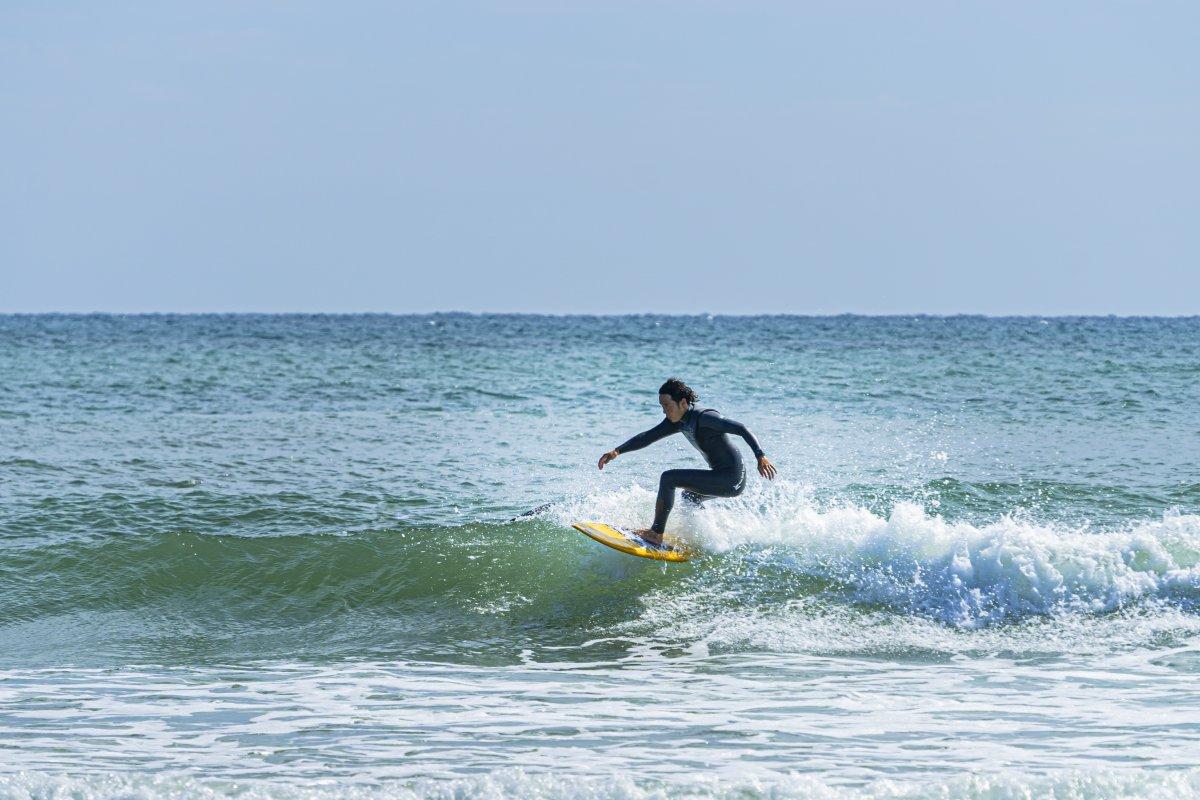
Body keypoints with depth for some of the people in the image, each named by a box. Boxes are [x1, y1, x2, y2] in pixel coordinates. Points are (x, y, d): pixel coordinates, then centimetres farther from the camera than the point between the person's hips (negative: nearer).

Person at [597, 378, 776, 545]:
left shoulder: (703, 417, -19)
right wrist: (616, 452, -5)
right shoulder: (679, 421, 7)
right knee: (689, 497, 36)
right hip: (722, 478, 10)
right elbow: (647, 437, 7)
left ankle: (656, 533, -12)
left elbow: (740, 429, -25)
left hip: (731, 479, -10)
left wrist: (760, 457, -38)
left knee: (669, 478, -15)